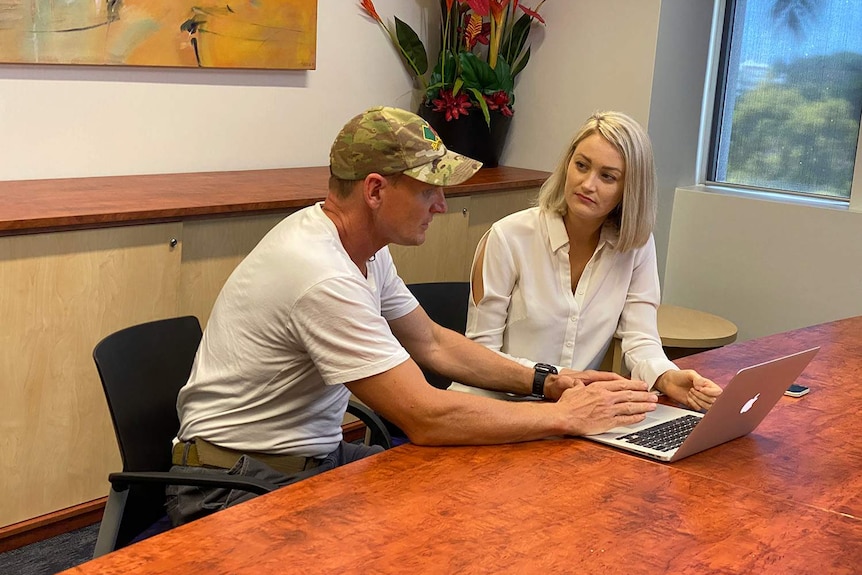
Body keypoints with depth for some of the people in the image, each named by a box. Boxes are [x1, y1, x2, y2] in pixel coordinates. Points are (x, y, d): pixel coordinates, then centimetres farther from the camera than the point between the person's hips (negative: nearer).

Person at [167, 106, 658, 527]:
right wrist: (566, 416, -19)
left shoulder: (367, 248, 2)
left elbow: (432, 343, 14)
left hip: (314, 454, 9)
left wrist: (544, 381, 2)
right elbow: (427, 418, -28)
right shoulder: (324, 277, -28)